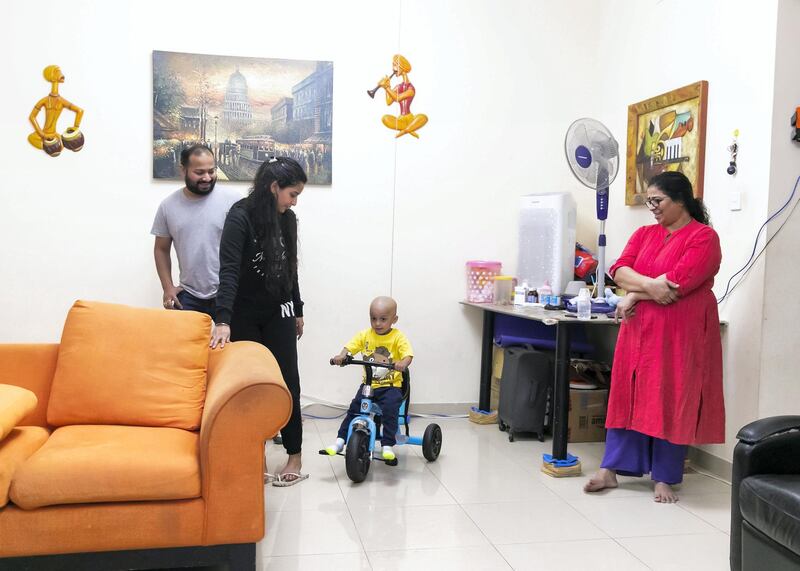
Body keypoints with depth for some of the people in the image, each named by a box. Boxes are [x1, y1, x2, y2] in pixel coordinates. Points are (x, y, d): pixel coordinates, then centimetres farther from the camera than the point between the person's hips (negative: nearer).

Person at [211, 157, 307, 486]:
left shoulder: (286, 219, 2)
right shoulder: (240, 217, -16)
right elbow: (229, 270, -26)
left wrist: (298, 310, 17)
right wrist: (223, 322, -34)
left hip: (279, 313, 4)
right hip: (244, 314, -4)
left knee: (286, 381, 3)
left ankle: (295, 458, 11)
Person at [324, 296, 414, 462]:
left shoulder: (398, 337, -6)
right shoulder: (365, 335, 4)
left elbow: (408, 354, -18)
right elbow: (350, 346, -3)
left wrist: (403, 363, -41)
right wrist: (342, 356, -25)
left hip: (391, 386, -3)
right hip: (368, 385, 3)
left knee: (389, 409, -26)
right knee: (354, 409, -9)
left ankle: (388, 445, -15)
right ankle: (340, 440, 4)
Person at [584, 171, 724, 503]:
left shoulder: (703, 237, -7)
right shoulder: (644, 234, 12)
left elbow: (677, 284, -18)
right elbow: (620, 270, -2)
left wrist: (634, 296, -8)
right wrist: (650, 284, -21)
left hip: (679, 333, -5)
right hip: (639, 329, 6)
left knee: (670, 401, 1)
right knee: (629, 396, 7)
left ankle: (664, 478, 13)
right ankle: (610, 469, 14)